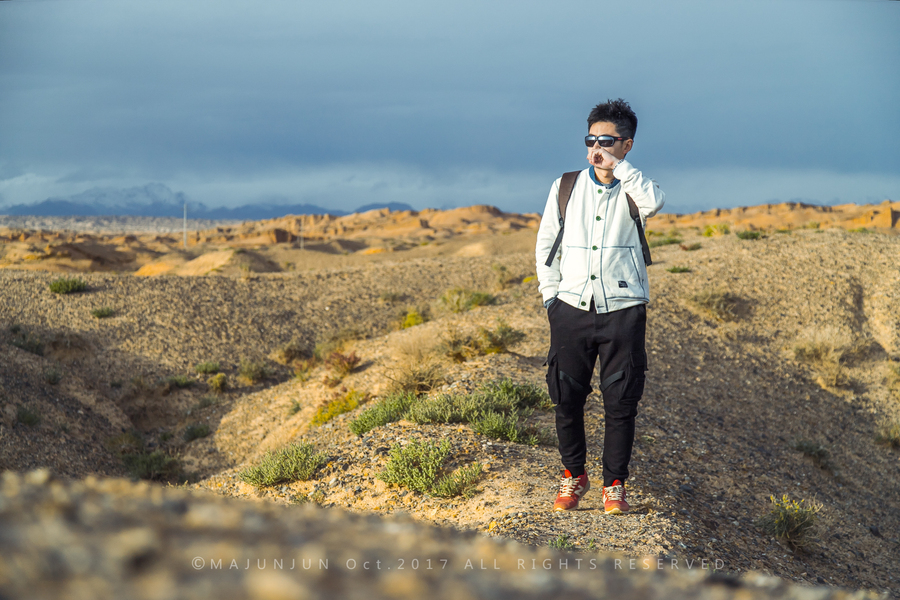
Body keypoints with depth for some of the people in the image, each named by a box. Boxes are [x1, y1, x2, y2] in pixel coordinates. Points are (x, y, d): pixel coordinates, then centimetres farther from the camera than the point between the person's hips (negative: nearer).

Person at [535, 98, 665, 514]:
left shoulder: (633, 188, 3)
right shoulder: (566, 187, 9)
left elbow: (654, 202, -23)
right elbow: (546, 244, 14)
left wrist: (617, 165, -16)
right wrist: (551, 295, 5)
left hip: (623, 310, -2)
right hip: (571, 308, 2)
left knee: (621, 401, 0)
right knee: (566, 398, 4)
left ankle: (614, 484, 13)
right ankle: (574, 475, 22)